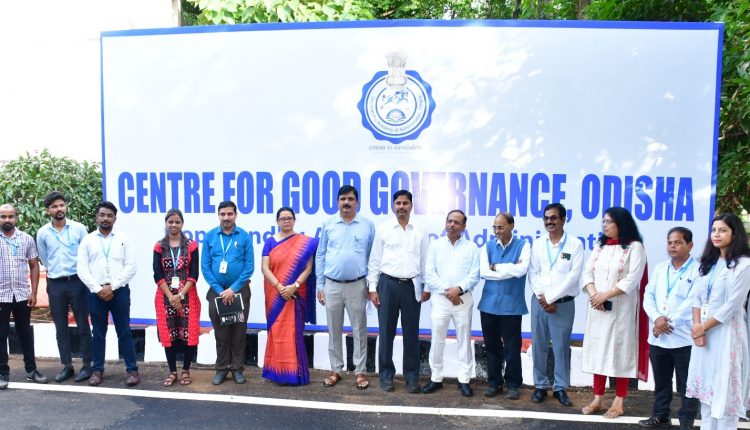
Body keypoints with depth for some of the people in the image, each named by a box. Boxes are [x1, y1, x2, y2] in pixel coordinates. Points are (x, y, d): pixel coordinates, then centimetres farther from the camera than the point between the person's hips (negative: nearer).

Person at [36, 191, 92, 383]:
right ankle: (67, 366, 18)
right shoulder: (42, 233, 2)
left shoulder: (79, 228, -3)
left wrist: (72, 273, 5)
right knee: (61, 328, 8)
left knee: (82, 325, 3)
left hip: (77, 281, -2)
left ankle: (87, 365, 11)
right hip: (55, 284, 2)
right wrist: (56, 271, 14)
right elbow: (44, 259, 14)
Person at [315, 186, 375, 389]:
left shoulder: (368, 225, 1)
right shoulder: (328, 224, 4)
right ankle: (336, 370, 22)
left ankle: (360, 371, 15)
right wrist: (320, 285, 3)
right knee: (334, 330, 10)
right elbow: (320, 256, 6)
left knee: (359, 330, 5)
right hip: (332, 285, 2)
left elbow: (373, 256, 4)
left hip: (357, 285, -1)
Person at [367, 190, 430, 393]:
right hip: (388, 284, -1)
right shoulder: (383, 229, 3)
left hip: (412, 286, 1)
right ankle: (386, 375, 16)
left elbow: (425, 261, 9)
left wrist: (427, 288, 5)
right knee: (386, 332, 4)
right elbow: (374, 260, 3)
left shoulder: (420, 232, 7)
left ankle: (412, 376, 16)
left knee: (411, 333, 6)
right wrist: (372, 288, -2)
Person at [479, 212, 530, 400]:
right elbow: (484, 272, -9)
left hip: (512, 304, -3)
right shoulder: (488, 246, 5)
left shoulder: (523, 245, -3)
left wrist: (497, 267, -10)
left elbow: (521, 270, -19)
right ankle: (494, 382, 25)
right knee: (492, 345, 12)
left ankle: (513, 384, 20)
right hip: (489, 303, 3)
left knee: (512, 346, 6)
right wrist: (510, 269, -11)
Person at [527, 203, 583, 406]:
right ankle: (540, 385, 18)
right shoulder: (537, 244, 8)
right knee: (539, 345, 7)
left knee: (561, 346, 3)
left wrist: (551, 297, -12)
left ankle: (560, 387, 15)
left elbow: (573, 276, -10)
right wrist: (542, 298, -8)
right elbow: (533, 274, 4)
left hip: (563, 303, -3)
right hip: (539, 302, 3)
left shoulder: (575, 244, -3)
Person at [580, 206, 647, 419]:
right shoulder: (600, 246, 13)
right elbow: (588, 272, 6)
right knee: (598, 350, 7)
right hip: (597, 308, 5)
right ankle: (597, 399, 15)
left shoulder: (635, 247, -5)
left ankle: (618, 402, 9)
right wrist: (593, 294, -12)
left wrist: (605, 295, -17)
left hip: (621, 309, -5)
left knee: (619, 351, 0)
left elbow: (632, 280, -15)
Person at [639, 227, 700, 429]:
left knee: (685, 384, 5)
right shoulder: (660, 268, 13)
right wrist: (656, 318, -11)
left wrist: (669, 322, -14)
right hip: (657, 336, 6)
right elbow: (648, 295, 6)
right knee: (661, 381, 17)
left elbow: (692, 302, -14)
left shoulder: (698, 270, -6)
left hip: (683, 338, -5)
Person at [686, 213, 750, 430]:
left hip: (726, 331, -7)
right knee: (706, 383, 12)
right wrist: (696, 326, -7)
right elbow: (697, 297, 7)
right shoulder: (709, 262, 12)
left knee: (724, 385, -1)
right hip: (703, 330, 7)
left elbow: (732, 305, -14)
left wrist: (704, 327, -9)